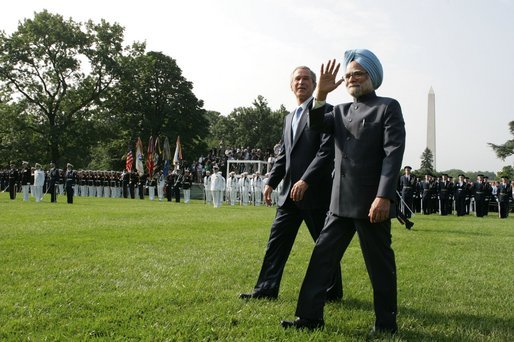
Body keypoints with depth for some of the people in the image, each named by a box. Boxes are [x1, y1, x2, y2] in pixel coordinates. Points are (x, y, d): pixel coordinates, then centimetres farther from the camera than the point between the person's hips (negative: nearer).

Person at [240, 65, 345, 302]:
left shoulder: (324, 111, -6)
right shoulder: (289, 117, 18)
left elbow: (327, 151, -15)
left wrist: (305, 181, -21)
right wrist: (271, 182, 12)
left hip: (315, 190, -7)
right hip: (290, 192, 7)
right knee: (277, 240, 7)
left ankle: (332, 291, 19)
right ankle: (266, 289, 15)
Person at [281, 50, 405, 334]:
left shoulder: (388, 107, -1)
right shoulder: (341, 111, 18)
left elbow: (394, 152, -11)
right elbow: (316, 125, 1)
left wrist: (384, 196, -20)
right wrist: (321, 94, -14)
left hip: (372, 203, -6)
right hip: (341, 202, 6)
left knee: (379, 264, 4)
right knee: (321, 257, 6)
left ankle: (386, 323, 19)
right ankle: (310, 316, 14)